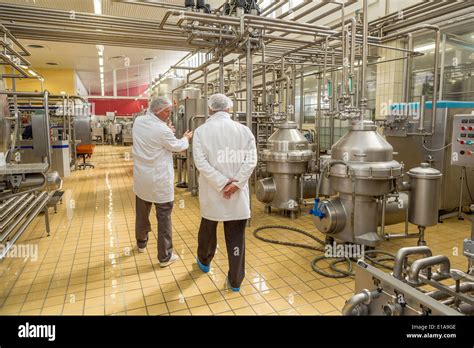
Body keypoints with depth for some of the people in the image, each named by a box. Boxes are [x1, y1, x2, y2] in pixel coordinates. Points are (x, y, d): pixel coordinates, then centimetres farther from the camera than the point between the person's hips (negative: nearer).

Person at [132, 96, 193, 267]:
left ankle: (141, 243, 44)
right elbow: (177, 146, -4)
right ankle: (165, 256, 11)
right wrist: (186, 138, 15)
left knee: (142, 214, 22)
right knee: (164, 218, 3)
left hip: (141, 178, 7)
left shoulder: (138, 121, 0)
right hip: (160, 181, -7)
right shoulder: (162, 129, -21)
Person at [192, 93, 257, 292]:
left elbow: (201, 162, -14)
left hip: (211, 192, 0)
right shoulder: (243, 130, -1)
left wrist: (223, 184, -15)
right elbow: (251, 160, -10)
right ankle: (235, 280, 17)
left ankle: (204, 261, 46)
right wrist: (235, 183, -14)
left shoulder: (202, 131, -4)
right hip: (238, 193, 0)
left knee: (208, 227, 22)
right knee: (236, 236, 8)